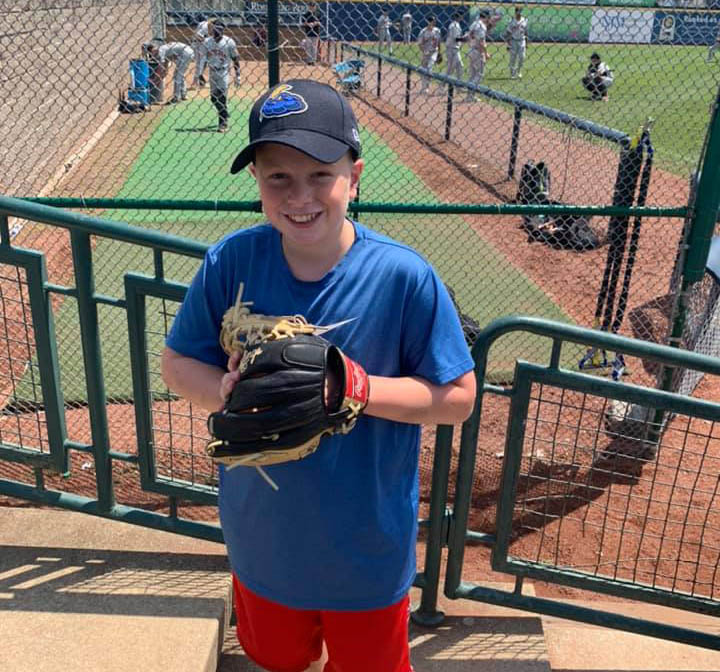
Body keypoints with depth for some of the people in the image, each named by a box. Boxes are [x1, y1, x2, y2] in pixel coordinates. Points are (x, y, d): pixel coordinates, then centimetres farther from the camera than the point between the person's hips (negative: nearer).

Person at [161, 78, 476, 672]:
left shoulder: (405, 277, -21)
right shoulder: (231, 262, -14)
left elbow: (457, 397, -14)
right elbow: (177, 363, -3)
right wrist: (226, 391, -25)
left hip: (368, 550, -2)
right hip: (261, 540, 3)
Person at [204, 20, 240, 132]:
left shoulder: (229, 42, -8)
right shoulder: (207, 42, 2)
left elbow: (235, 59, -3)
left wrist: (237, 75, -6)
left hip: (224, 73, -4)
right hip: (212, 72, 5)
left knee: (222, 98, -10)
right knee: (213, 98, 8)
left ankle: (223, 124, -4)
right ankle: (224, 115, 32)